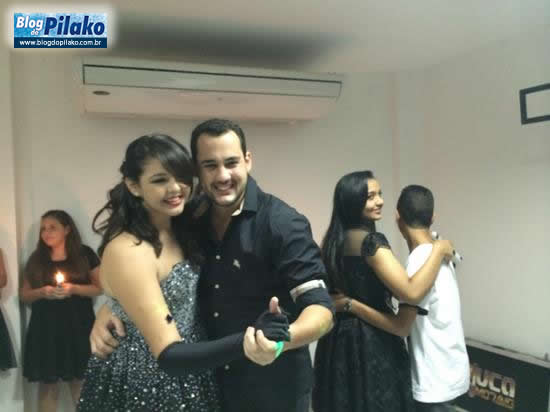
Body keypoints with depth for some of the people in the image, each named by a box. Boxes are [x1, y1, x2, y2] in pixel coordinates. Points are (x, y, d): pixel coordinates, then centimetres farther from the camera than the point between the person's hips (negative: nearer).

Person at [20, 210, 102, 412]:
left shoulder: (84, 254, 1)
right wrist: (41, 292, -10)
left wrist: (74, 289, -15)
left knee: (79, 379, 2)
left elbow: (100, 287, 0)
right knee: (47, 381, 3)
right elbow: (23, 295, 11)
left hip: (78, 326, -2)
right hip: (45, 327, 2)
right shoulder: (36, 259, 9)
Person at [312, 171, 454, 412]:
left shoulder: (333, 240, 5)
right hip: (371, 341, -8)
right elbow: (411, 292, -27)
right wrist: (439, 250, -17)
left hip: (337, 339, 8)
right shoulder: (370, 240, -20)